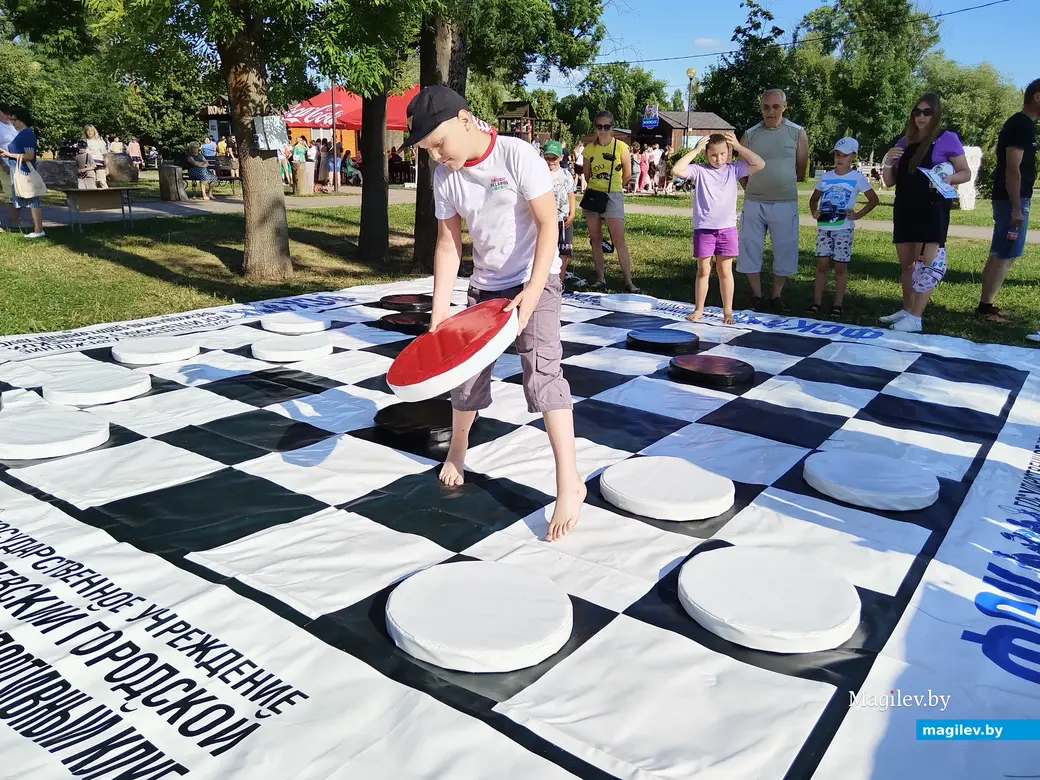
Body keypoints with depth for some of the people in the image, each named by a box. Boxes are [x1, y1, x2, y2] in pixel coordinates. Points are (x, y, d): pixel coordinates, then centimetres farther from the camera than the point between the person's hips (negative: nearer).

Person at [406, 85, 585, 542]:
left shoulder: (516, 155, -20)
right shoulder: (444, 176, -6)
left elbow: (548, 224, -20)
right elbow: (448, 243, -1)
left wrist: (531, 292, -27)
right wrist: (439, 311, -6)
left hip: (536, 280, -5)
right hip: (485, 285, 5)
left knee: (541, 369, -18)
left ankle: (569, 482, -14)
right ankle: (458, 448, 38)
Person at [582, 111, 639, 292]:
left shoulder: (621, 147, -6)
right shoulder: (589, 149, 3)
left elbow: (627, 175, 1)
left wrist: (611, 185, 10)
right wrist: (597, 185, 13)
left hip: (613, 196, -4)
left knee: (619, 241, -8)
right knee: (596, 239, 6)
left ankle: (628, 282, -8)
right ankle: (601, 278, 15)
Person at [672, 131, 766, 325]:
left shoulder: (733, 169, 5)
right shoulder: (700, 170, -1)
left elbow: (760, 164, -2)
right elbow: (677, 170, -15)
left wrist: (738, 147, -4)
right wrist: (695, 150, -13)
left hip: (727, 228, 1)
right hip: (703, 229, -1)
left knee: (725, 271, 6)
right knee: (703, 270, 7)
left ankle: (728, 311, 13)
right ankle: (698, 309, 17)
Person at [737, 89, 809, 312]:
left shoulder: (797, 133, 1)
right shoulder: (750, 135, 3)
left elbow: (801, 170, 8)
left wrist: (782, 185, 12)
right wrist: (754, 191, 10)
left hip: (785, 204, -1)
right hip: (753, 203, 1)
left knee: (784, 250, 4)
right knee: (750, 249, 3)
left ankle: (776, 296, 18)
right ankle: (756, 297, 15)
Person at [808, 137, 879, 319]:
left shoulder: (857, 178, -1)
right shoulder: (825, 176, 8)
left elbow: (873, 199, 5)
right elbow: (814, 198, 18)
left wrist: (858, 215, -6)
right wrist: (814, 212, 0)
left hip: (843, 228, -2)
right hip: (823, 227, 3)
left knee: (840, 266, 2)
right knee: (822, 264, 1)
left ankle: (838, 305, 9)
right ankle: (817, 302, 8)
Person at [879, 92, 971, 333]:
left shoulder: (947, 138, -2)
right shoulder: (903, 141, 12)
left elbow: (966, 173, 0)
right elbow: (889, 182, 13)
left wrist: (949, 178, -20)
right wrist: (887, 162, -6)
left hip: (932, 209, -6)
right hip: (904, 208, 6)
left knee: (926, 263, -10)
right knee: (906, 264, 12)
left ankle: (915, 319, -12)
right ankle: (907, 310, 22)